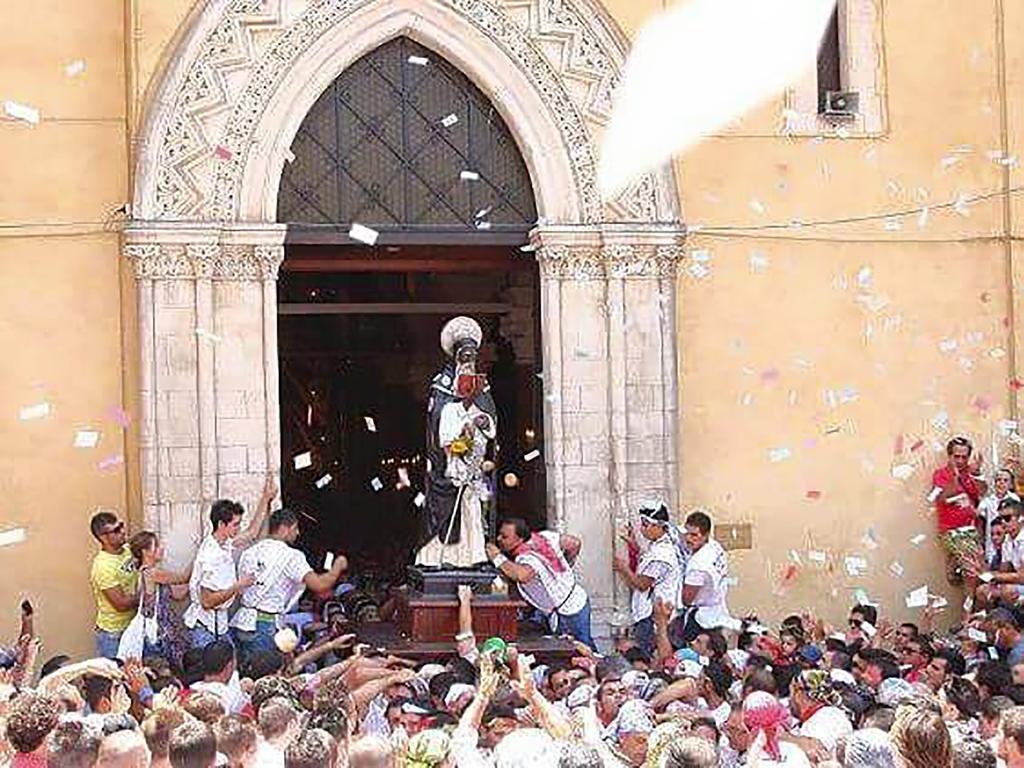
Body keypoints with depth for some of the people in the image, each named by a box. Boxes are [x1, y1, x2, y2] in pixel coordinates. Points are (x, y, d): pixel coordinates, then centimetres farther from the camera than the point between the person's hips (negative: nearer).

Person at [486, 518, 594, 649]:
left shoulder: (527, 558, -28)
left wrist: (498, 558, -39)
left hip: (568, 616, -9)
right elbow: (574, 544, 6)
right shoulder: (543, 537, -3)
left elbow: (522, 575, -51)